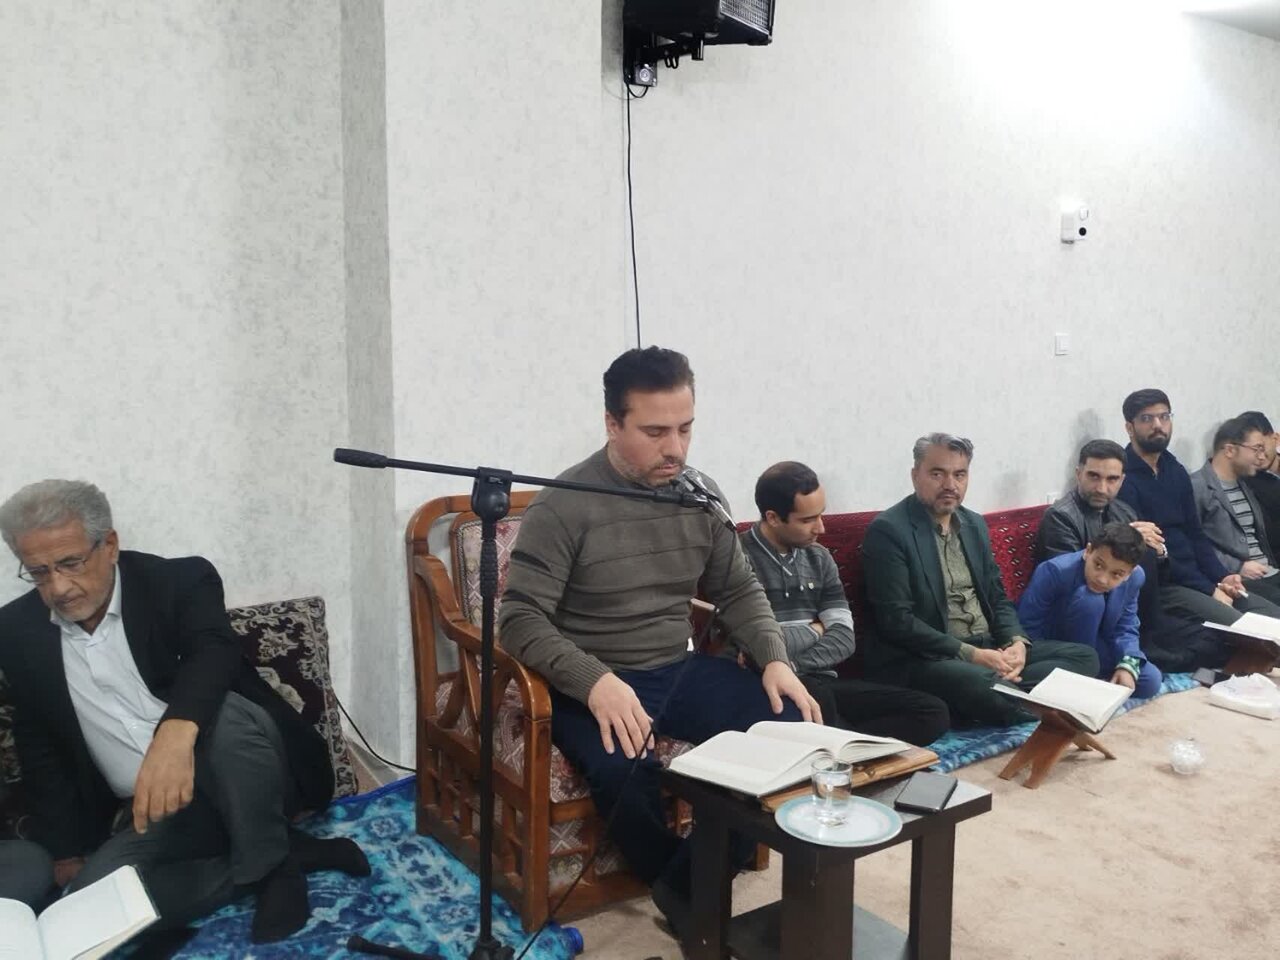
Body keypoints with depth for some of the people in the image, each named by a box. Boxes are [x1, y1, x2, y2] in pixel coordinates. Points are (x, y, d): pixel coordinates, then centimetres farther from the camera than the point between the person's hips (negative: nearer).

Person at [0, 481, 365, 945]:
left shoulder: (181, 581, -9)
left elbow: (215, 652, -30)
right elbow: (38, 745, 12)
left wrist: (175, 734, -50)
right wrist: (66, 850, 8)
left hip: (233, 784, -5)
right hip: (149, 810, 5)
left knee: (228, 715, -36)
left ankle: (267, 859, -13)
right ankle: (286, 854, -11)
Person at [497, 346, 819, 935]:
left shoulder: (702, 497, 4)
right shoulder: (564, 506, -14)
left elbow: (738, 590, 12)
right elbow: (521, 620, -18)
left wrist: (774, 659, -7)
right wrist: (595, 680, -34)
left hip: (680, 670, 6)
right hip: (594, 684, -5)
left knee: (791, 725, -18)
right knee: (627, 773, -36)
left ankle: (688, 886, -5)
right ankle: (691, 901, -4)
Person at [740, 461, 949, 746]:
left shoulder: (819, 557, 12)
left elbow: (844, 638, 3)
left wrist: (789, 664, -15)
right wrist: (812, 630, 1)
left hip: (822, 683, 7)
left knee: (933, 712, -10)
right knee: (814, 695, -41)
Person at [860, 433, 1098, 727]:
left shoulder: (974, 524, 14)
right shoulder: (888, 531, -10)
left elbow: (997, 598, 17)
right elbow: (896, 621, -16)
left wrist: (1016, 642, -5)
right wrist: (970, 655, -20)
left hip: (990, 648, 8)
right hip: (925, 658, -8)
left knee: (1084, 657, -4)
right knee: (978, 682, -38)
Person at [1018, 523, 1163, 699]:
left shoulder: (1135, 578, -14)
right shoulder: (1055, 571, -31)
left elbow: (1125, 628, -4)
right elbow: (1027, 626, -25)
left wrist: (1128, 665, -22)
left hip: (1093, 647, 5)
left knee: (1150, 681, -12)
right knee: (1090, 600, -32)